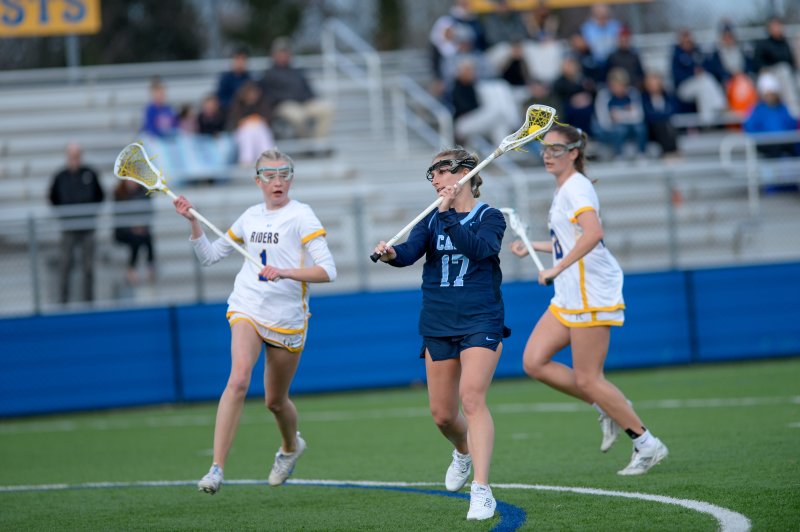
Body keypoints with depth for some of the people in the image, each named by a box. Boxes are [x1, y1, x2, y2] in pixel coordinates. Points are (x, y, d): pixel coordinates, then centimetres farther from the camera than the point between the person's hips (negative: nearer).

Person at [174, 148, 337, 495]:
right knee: (238, 379, -23)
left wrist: (285, 272, -27)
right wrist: (193, 221, 7)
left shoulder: (301, 216, -6)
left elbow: (327, 271, -14)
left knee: (275, 400, 11)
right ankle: (217, 468, -27)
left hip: (287, 319, -2)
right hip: (247, 310, 2)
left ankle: (290, 446, 46)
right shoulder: (250, 217, 9)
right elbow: (210, 255, 21)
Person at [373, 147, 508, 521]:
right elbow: (411, 250, -10)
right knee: (441, 414, 9)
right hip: (438, 326, 5)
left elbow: (480, 248, -23)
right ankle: (463, 452, 44)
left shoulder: (489, 217, -2)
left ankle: (482, 490, -23)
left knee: (472, 398, -21)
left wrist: (448, 216, -25)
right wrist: (392, 254, -32)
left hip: (481, 323, -5)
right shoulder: (432, 219, 9)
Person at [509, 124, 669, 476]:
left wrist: (556, 269, -30)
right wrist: (532, 247, 28)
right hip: (568, 298, 10)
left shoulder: (576, 187, -14)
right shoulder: (563, 189, 17)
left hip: (591, 294, -10)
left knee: (586, 379, -6)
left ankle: (647, 445, 4)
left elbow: (593, 234, -31)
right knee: (534, 362, 2)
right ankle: (607, 408, 12)